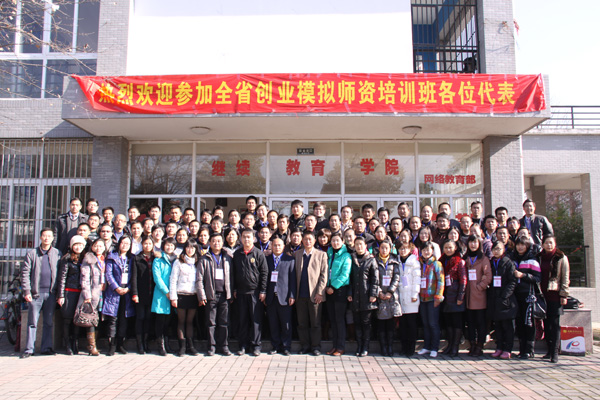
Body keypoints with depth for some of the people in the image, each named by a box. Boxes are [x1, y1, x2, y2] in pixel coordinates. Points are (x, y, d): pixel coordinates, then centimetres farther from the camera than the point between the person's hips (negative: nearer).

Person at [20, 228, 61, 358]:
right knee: (32, 322, 2)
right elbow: (25, 273, 3)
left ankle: (46, 347, 16)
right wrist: (26, 291, -6)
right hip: (36, 293, -1)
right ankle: (29, 349, 10)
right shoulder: (32, 253, 6)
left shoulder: (58, 254, 7)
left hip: (51, 293, 1)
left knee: (49, 322, 7)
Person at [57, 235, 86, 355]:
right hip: (69, 292, -3)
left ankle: (75, 345, 14)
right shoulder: (67, 259, 0)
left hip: (81, 293, 3)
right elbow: (62, 278, -2)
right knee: (67, 319, 0)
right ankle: (68, 346, 9)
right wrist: (61, 295, -7)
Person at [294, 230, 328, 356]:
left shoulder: (321, 255, 5)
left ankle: (316, 346, 14)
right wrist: (293, 292, 2)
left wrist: (319, 292, -8)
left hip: (315, 294, -2)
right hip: (300, 294, 2)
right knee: (302, 322, 7)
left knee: (315, 323, 3)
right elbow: (294, 274, 10)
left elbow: (324, 275, 0)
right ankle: (305, 346, 18)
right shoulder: (296, 254, 11)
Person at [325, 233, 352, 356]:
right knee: (332, 319, 8)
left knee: (340, 319, -3)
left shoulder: (346, 256, -5)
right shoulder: (329, 254, 14)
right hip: (330, 290, 6)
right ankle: (334, 345, 15)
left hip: (340, 290, -6)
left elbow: (345, 274, -11)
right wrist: (327, 286, 1)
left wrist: (333, 287, -13)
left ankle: (341, 347, 4)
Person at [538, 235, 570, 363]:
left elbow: (565, 278, 0)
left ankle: (555, 352, -4)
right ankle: (550, 350, 15)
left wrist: (564, 295, -6)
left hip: (555, 294, -4)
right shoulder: (539, 257, 11)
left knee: (555, 324, -6)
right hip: (543, 295, 4)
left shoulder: (561, 258, 2)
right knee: (546, 323, 6)